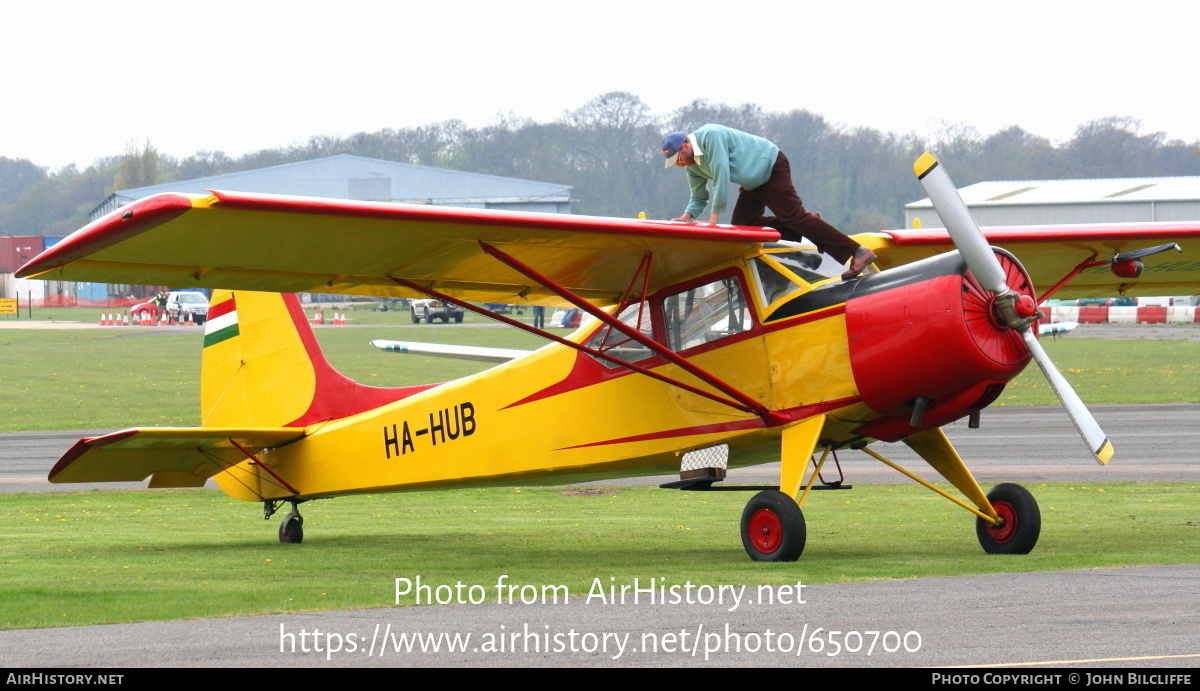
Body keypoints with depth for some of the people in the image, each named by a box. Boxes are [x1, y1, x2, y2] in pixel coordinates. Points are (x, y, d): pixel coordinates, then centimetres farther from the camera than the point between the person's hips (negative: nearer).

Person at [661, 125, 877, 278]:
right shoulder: (693, 167, 5)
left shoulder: (710, 136, -24)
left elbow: (722, 176, -28)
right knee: (741, 225, 1)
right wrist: (686, 217, -7)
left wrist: (714, 217, -26)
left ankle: (858, 253, -23)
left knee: (793, 215, -20)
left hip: (772, 168, -10)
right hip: (754, 183, 10)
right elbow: (698, 199, 14)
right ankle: (809, 225, 4)